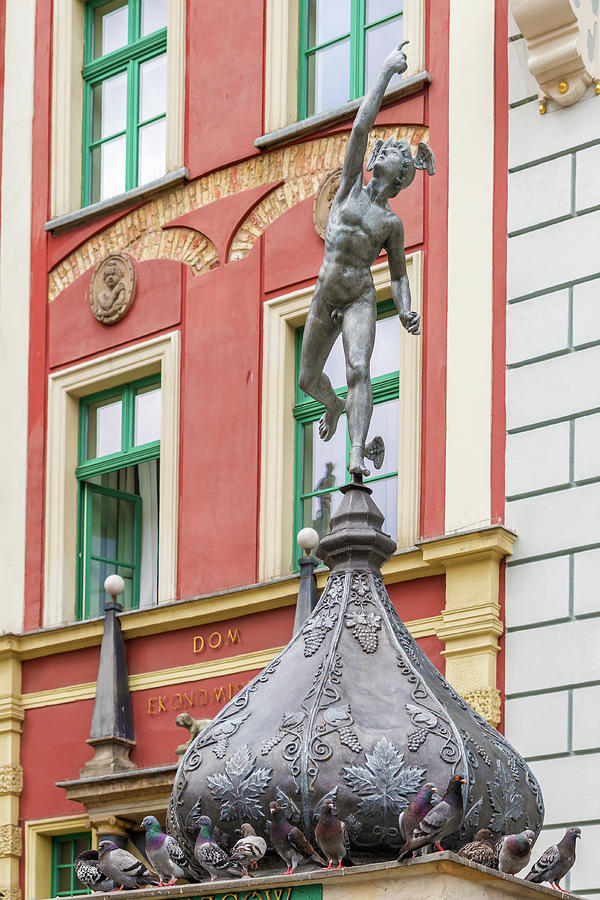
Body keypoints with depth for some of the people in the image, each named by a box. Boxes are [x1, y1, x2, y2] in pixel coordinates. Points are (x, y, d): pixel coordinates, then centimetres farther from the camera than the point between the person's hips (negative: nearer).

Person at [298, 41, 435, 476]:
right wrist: (388, 71, -1)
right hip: (324, 299, 2)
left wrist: (406, 310, -12)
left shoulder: (392, 223, 5)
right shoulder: (351, 187, 6)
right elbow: (361, 126, 0)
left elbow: (399, 274, 9)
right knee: (308, 380, 13)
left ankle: (357, 455, -37)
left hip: (360, 301, -2)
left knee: (358, 368, -27)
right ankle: (335, 405, 51)